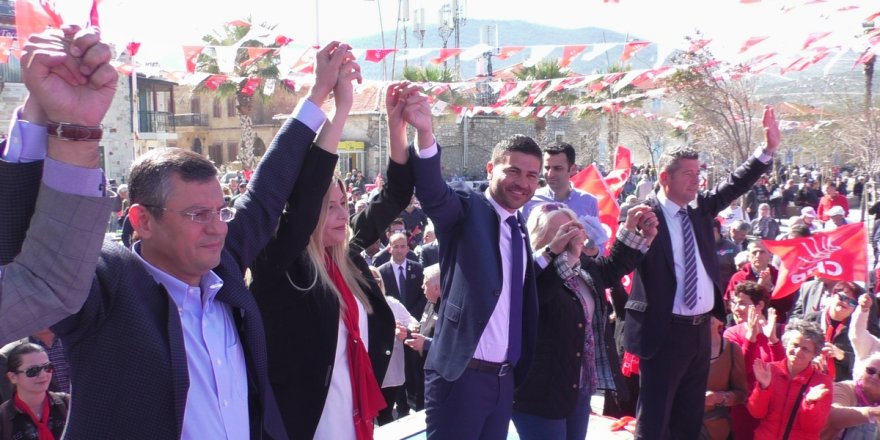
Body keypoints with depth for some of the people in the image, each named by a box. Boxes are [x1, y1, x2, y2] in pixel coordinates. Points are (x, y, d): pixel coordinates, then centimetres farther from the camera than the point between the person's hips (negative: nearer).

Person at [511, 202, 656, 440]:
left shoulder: (584, 265, 7)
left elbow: (612, 267, 26)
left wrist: (631, 230, 16)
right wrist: (554, 252, -48)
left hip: (579, 387, 9)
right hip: (542, 392, -9)